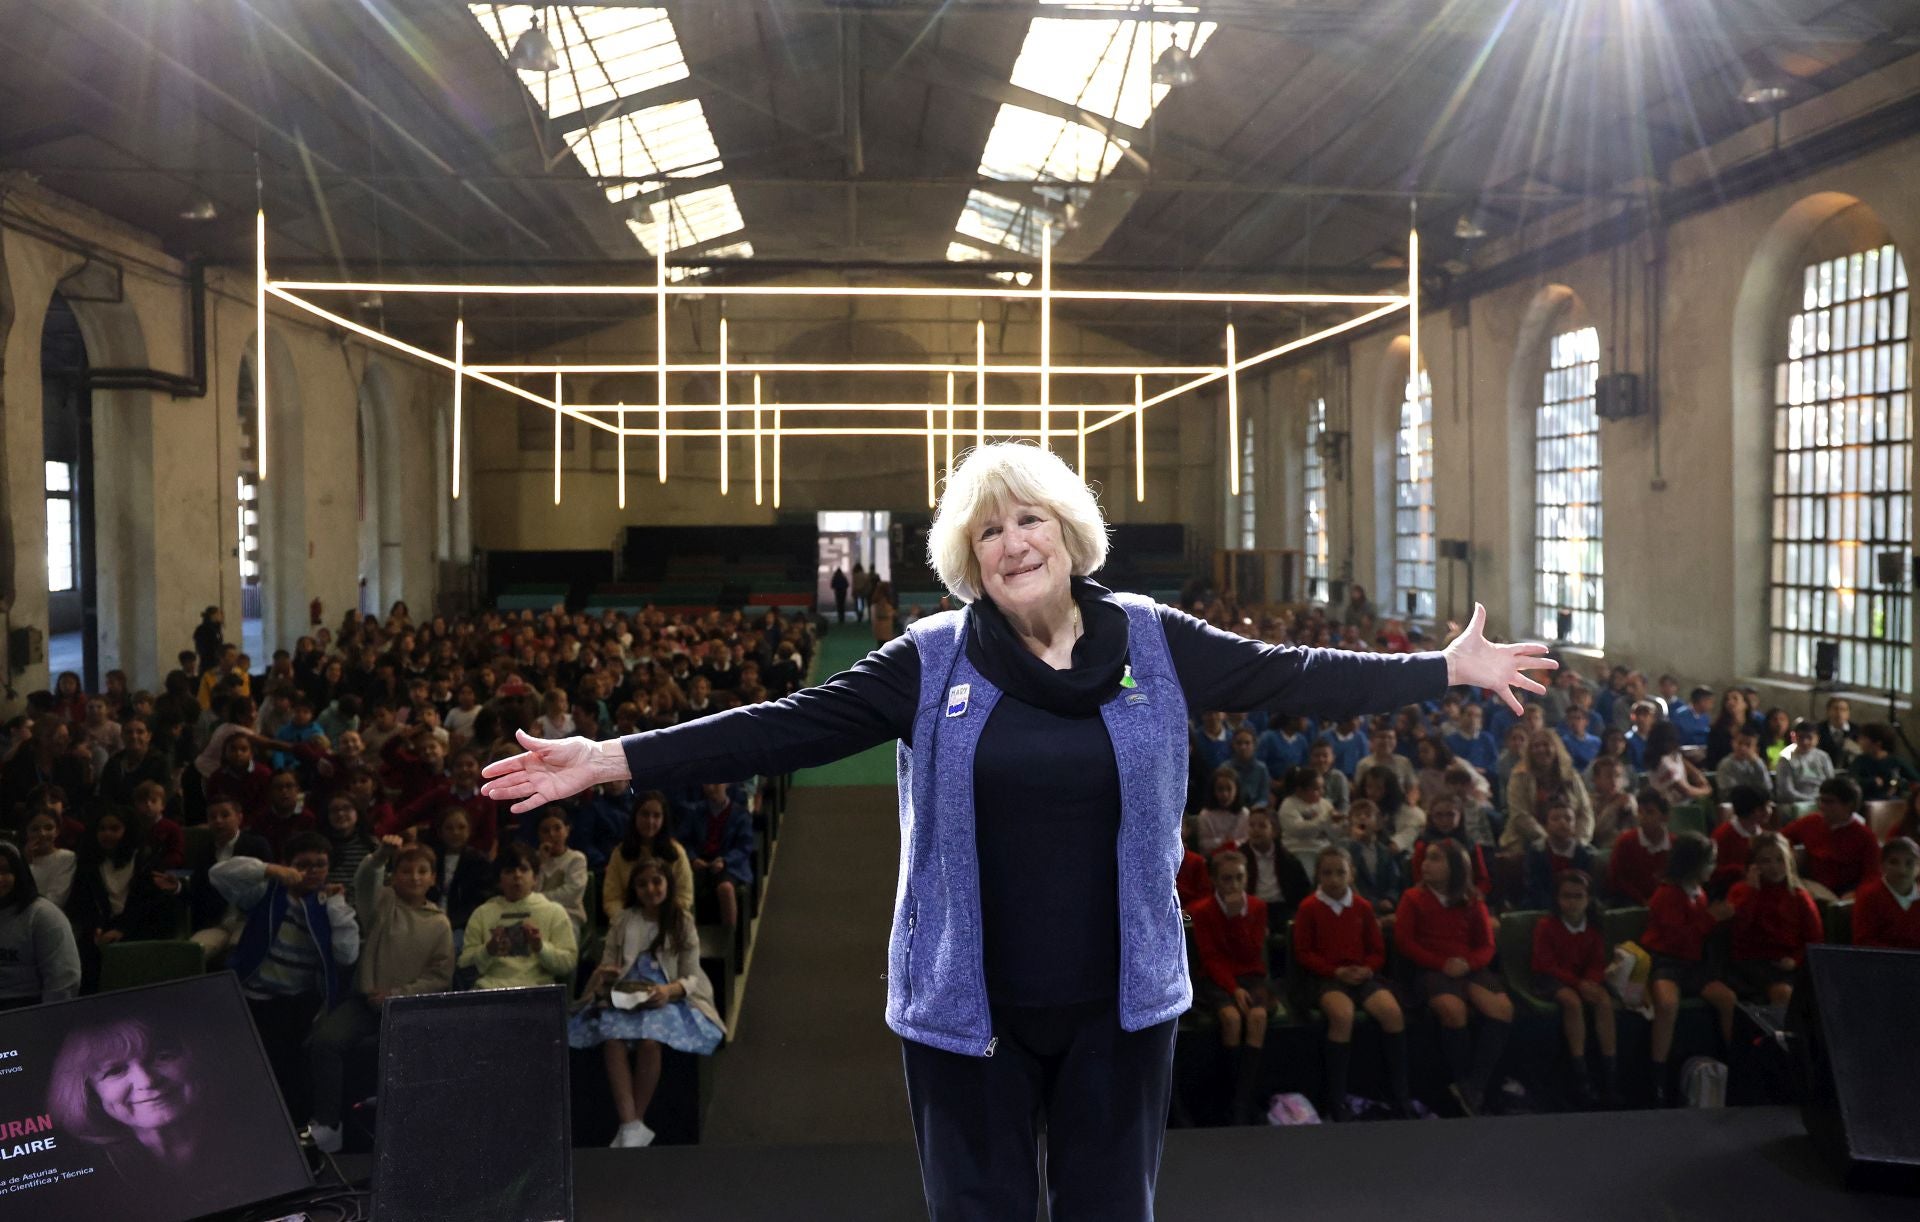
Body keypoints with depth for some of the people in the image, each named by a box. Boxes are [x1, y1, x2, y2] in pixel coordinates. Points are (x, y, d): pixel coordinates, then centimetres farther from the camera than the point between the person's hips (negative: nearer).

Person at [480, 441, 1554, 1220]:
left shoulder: (1153, 643, -1)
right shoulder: (932, 661, -4)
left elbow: (1294, 677, 1)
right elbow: (786, 729, -8)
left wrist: (1448, 668, -1)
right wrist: (612, 759, -14)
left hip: (1120, 999, 1)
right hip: (969, 1005, 0)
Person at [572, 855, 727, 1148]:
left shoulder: (682, 922, 11)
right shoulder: (624, 922, 18)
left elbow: (691, 978, 4)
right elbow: (606, 965, 14)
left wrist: (669, 990, -18)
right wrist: (603, 976, -11)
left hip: (667, 1000, -2)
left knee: (650, 1039, -36)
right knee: (612, 1037, -33)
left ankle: (636, 1123, -29)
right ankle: (631, 1124, -39)